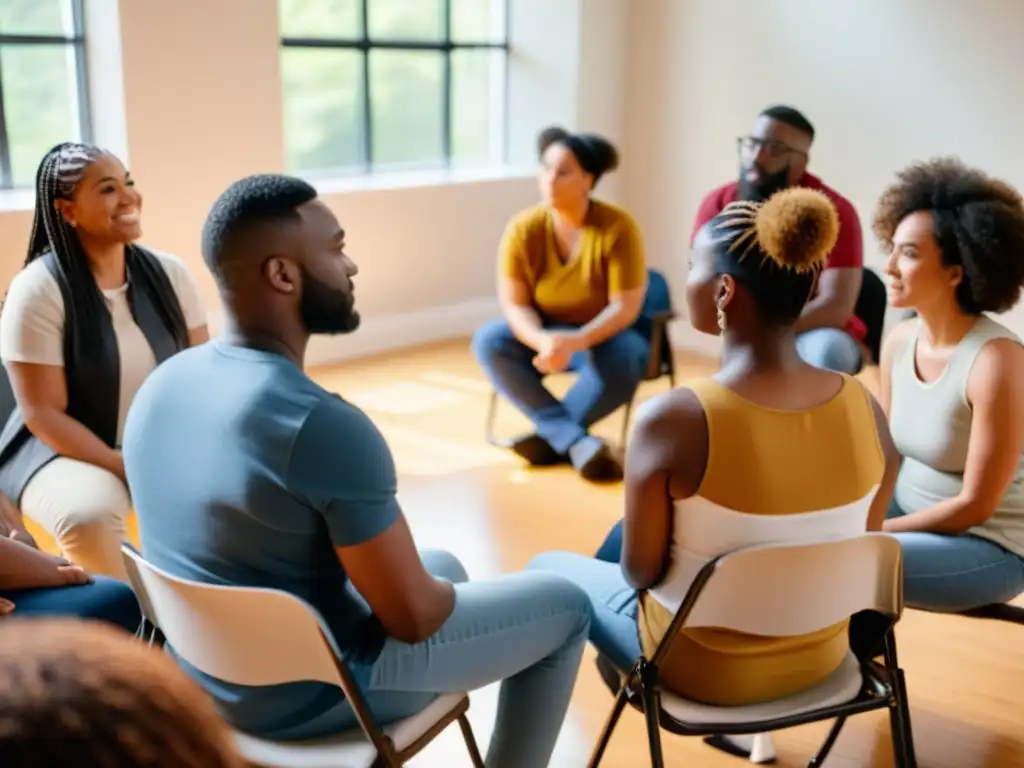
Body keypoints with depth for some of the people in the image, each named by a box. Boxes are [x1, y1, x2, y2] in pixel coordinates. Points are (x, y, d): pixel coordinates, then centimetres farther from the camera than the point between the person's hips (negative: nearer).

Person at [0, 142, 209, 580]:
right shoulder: (37, 290, -14)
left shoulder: (168, 273, 0)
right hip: (66, 451, -4)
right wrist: (132, 472, -23)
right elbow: (43, 413, -14)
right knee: (88, 515, -36)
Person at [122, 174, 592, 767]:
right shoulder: (325, 427, -31)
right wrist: (444, 593, 1)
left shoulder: (162, 383, -5)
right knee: (566, 607, 8)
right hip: (313, 690, -8)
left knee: (443, 565, 29)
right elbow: (414, 616, -23)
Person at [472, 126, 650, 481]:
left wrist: (576, 342, -36)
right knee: (488, 341, -25)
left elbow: (626, 307, -20)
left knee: (620, 361, -37)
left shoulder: (618, 227, -19)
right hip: (542, 334, 3)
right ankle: (575, 440, -30)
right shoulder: (523, 228, -13)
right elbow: (514, 304, -12)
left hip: (603, 336, -3)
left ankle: (551, 437, -17)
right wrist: (543, 341, -33)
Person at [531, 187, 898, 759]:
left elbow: (640, 571, -18)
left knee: (550, 569, 24)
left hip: (702, 667, -5)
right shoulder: (867, 408, -15)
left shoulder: (672, 418, -30)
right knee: (621, 540, 31)